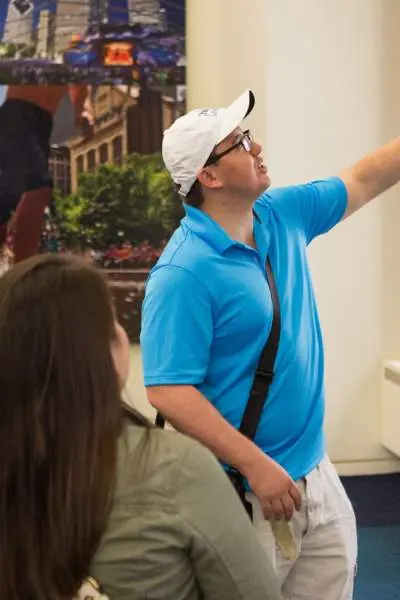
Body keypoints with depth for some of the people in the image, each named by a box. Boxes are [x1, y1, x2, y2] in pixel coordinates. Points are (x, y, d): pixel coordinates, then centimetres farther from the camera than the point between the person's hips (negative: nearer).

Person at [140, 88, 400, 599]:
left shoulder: (283, 214, 3)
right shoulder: (184, 273, -22)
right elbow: (168, 394, -25)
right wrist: (257, 466, -26)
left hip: (315, 473, 8)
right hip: (244, 494, -8)